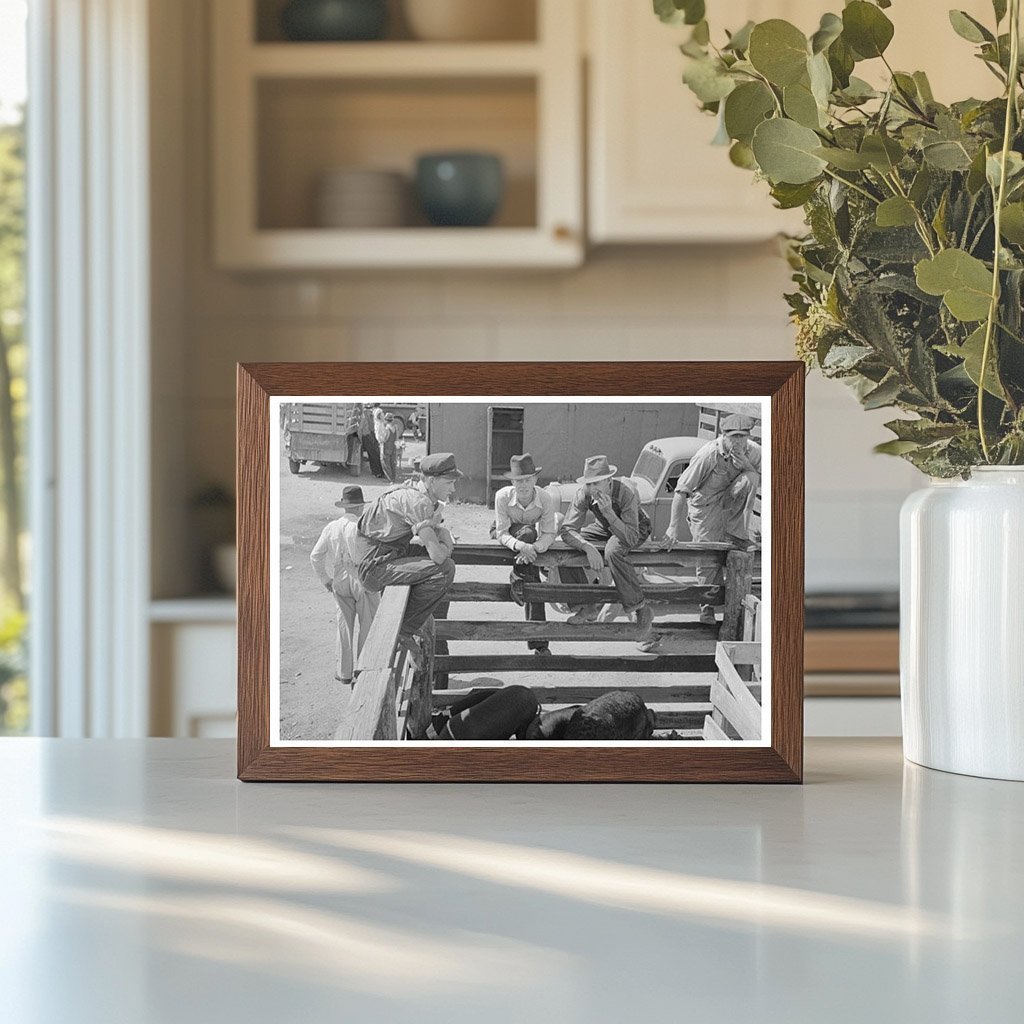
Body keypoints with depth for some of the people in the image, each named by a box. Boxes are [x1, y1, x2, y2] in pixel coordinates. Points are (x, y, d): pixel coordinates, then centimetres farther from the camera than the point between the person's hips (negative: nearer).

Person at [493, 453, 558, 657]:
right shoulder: (503, 497, -28)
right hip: (504, 535, -2)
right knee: (528, 532, -36)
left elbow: (549, 534, -21)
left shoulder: (546, 499, -23)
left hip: (532, 540, 2)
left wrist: (533, 548, -41)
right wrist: (520, 546, -47)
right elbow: (502, 533, -27)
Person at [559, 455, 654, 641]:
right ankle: (585, 606, -1)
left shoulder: (626, 493, -36)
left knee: (612, 551, -39)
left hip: (636, 529, -5)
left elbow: (631, 538, -39)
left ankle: (641, 610, -27)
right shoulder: (584, 495, -24)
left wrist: (609, 512, -50)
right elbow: (567, 530, -25)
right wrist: (588, 547, -43)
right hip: (605, 528, 5)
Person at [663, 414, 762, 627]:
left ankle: (736, 535, -13)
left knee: (749, 479, -25)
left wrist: (747, 466, -24)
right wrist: (674, 527, -27)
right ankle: (707, 609, 16)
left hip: (731, 503, 3)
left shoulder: (754, 452, -11)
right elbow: (681, 490, -24)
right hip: (705, 504, -3)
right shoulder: (708, 455, -25)